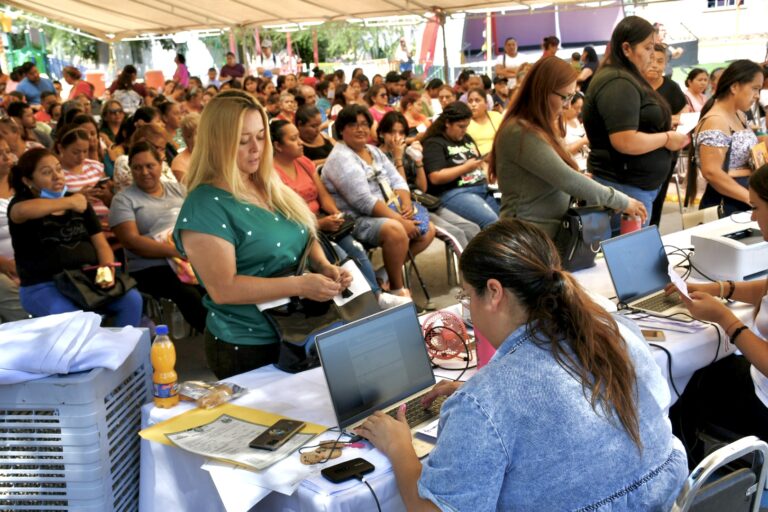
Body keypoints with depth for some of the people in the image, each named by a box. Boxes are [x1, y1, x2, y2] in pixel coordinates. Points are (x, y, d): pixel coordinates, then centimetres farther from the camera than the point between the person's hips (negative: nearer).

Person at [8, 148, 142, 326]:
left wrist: (108, 268, -12)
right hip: (43, 286, -4)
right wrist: (69, 202, -22)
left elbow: (101, 245, 10)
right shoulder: (22, 202, -1)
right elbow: (22, 211, -29)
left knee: (132, 299, -20)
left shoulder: (79, 202, 15)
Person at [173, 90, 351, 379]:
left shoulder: (269, 187, 6)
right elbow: (223, 289, -24)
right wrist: (299, 285, -27)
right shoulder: (205, 206, -18)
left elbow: (303, 238, 15)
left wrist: (324, 267, -7)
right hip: (248, 349, -7)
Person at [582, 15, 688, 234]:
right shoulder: (617, 84, -18)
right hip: (624, 188, -10)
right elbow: (625, 142, -26)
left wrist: (663, 127, 8)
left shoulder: (626, 79, 14)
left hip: (637, 186, 10)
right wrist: (666, 138, -13)